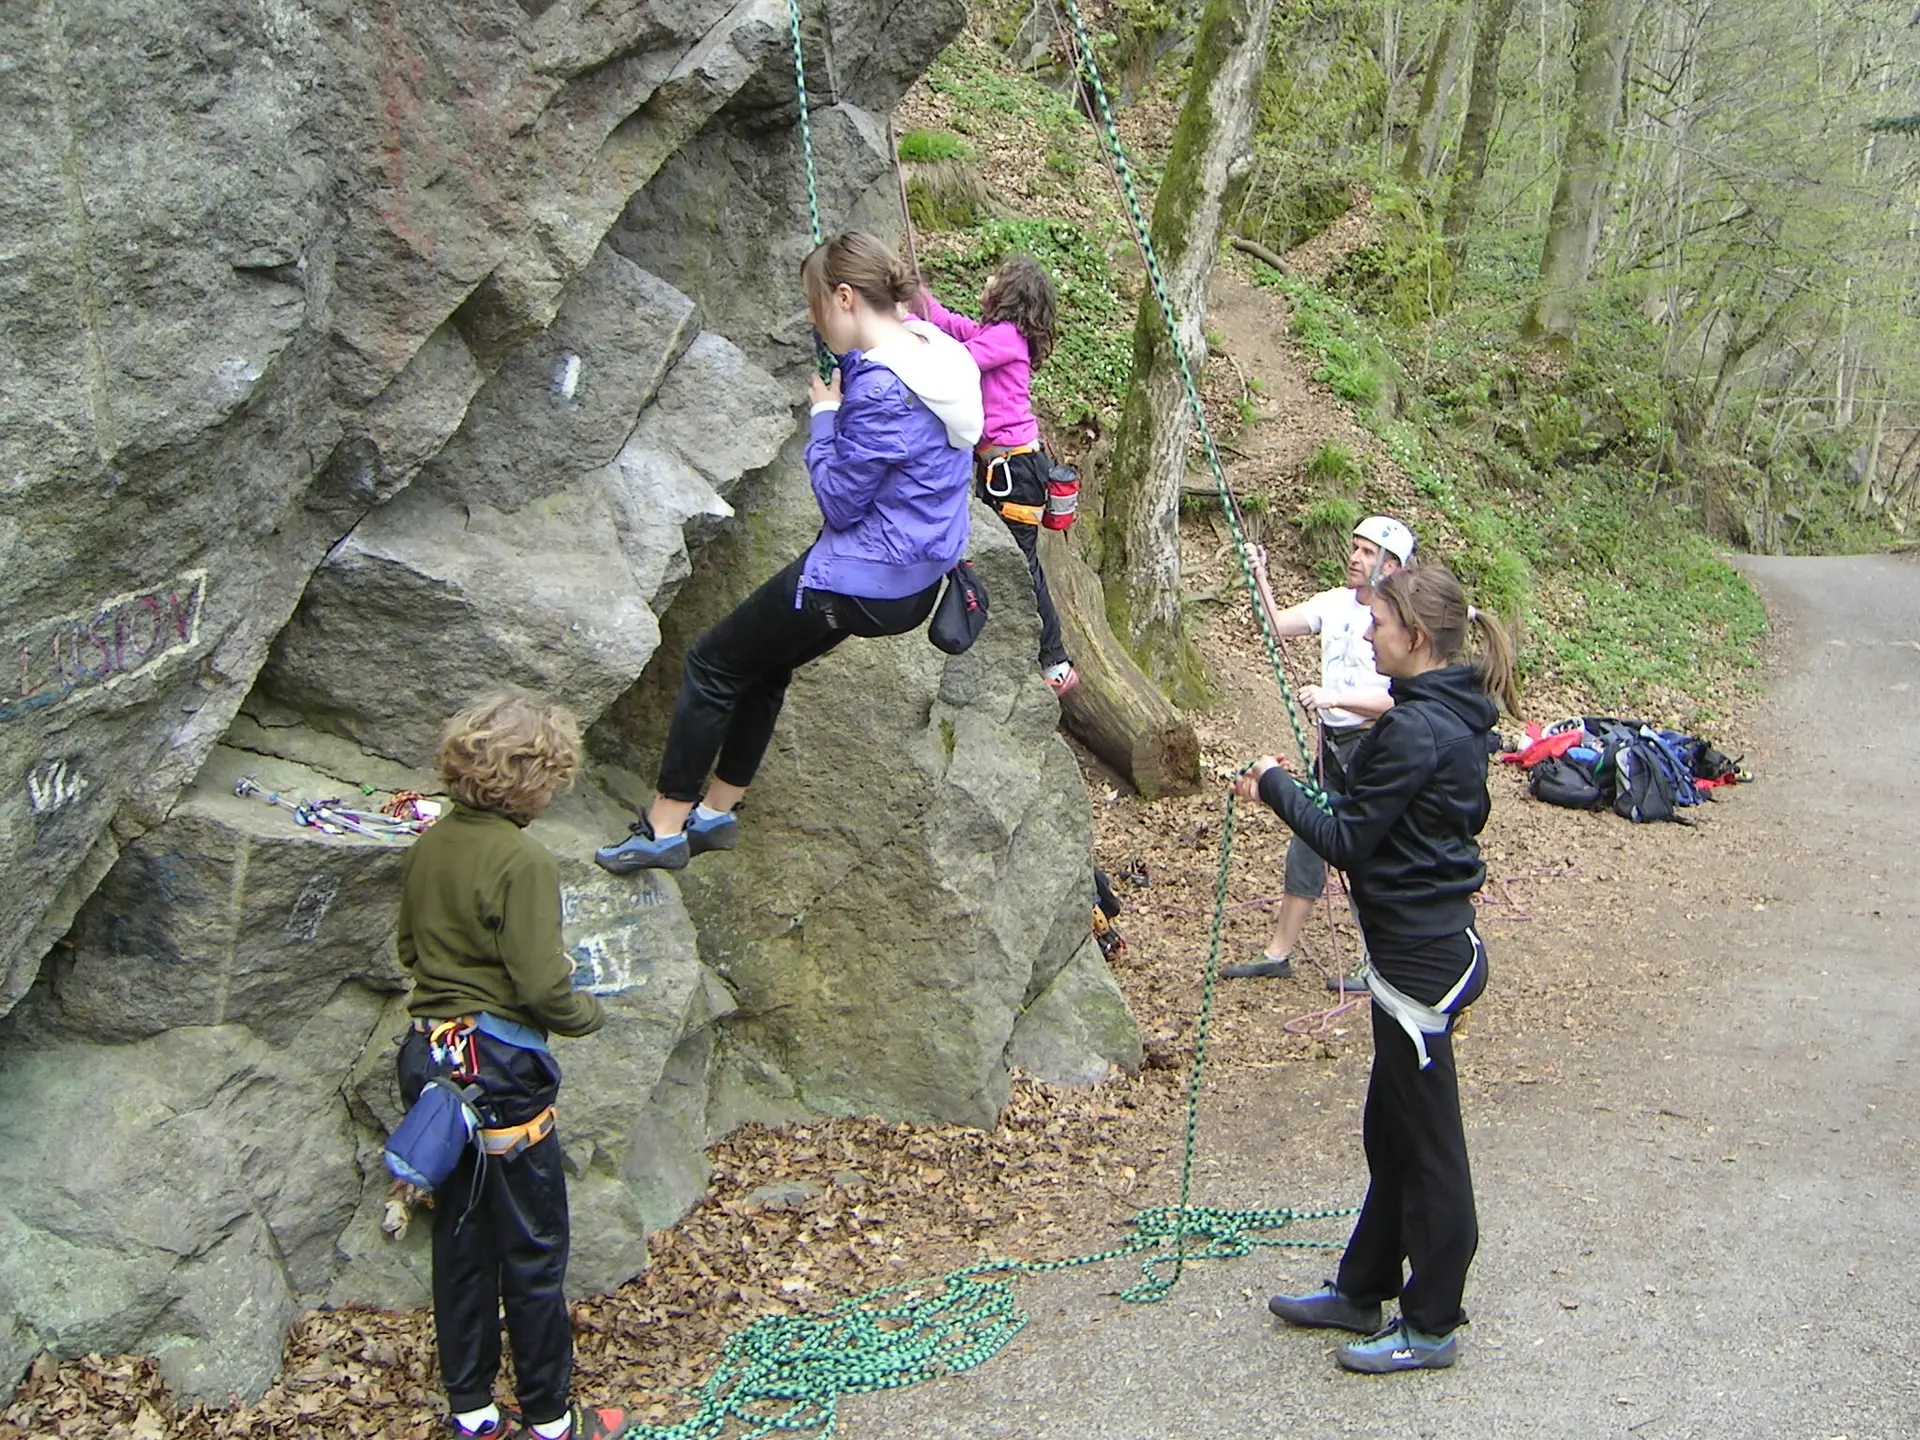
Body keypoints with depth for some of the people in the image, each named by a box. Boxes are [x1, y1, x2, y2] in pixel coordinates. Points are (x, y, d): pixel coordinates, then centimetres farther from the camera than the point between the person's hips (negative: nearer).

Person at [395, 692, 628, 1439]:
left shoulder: (427, 847, 3)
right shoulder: (522, 862, -20)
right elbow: (541, 985, -20)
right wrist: (589, 1013, -2)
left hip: (432, 1055, 7)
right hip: (501, 1068, -7)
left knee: (460, 1235, 17)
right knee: (533, 1246, 7)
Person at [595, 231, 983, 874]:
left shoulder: (881, 389, -26)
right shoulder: (938, 352, 4)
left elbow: (839, 500, -18)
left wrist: (824, 416, -7)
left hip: (864, 582, -10)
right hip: (916, 574, 10)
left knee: (711, 664, 3)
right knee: (765, 660, 25)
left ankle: (664, 830, 13)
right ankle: (716, 814, 36)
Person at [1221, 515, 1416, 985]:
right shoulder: (1336, 602, 6)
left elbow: (1396, 701, -23)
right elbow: (1275, 626, 3)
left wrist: (1334, 696, -31)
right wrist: (1260, 578, -9)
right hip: (1333, 744, 7)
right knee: (1306, 845, 12)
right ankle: (1277, 954, 23)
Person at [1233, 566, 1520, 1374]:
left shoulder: (1414, 729, -22)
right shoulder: (1456, 717, 8)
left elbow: (1347, 842, -19)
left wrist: (1277, 787, -6)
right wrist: (1290, 788, 10)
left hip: (1419, 957, -10)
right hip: (1432, 938, 10)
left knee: (1427, 1142, 4)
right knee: (1391, 1131, 20)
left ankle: (1431, 1328, 18)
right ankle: (1361, 1291, 34)